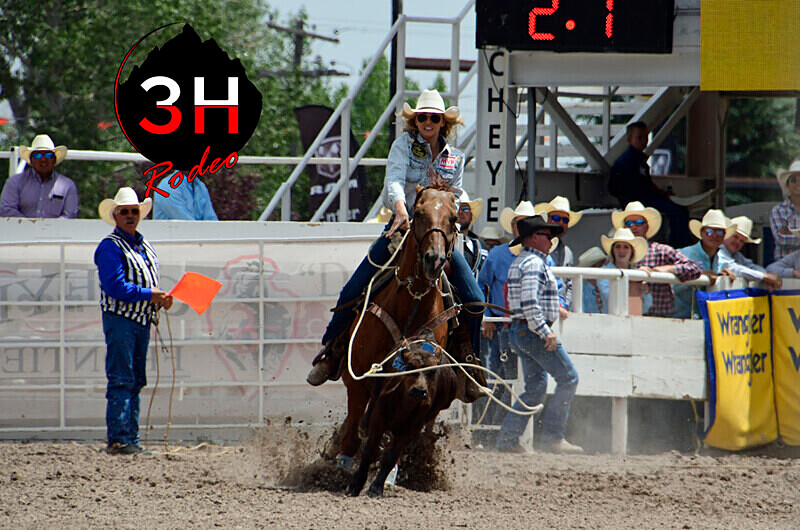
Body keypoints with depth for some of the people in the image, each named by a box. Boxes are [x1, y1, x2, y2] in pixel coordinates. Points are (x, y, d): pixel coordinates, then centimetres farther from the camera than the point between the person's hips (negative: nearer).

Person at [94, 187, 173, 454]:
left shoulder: (145, 247, 18)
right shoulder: (110, 247, -9)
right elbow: (115, 286, -19)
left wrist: (162, 298, 2)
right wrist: (149, 295, -20)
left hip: (142, 320, 9)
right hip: (120, 319, -9)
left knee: (135, 382, 10)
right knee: (121, 381, -11)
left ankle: (131, 440, 14)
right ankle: (117, 439, -12)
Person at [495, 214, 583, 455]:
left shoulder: (520, 262, 19)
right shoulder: (533, 263, -14)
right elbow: (529, 302, -24)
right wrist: (546, 332, -25)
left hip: (520, 332, 10)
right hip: (534, 331, -10)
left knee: (535, 387, 12)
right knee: (568, 378, -6)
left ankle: (508, 438, 8)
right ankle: (552, 435, -8)